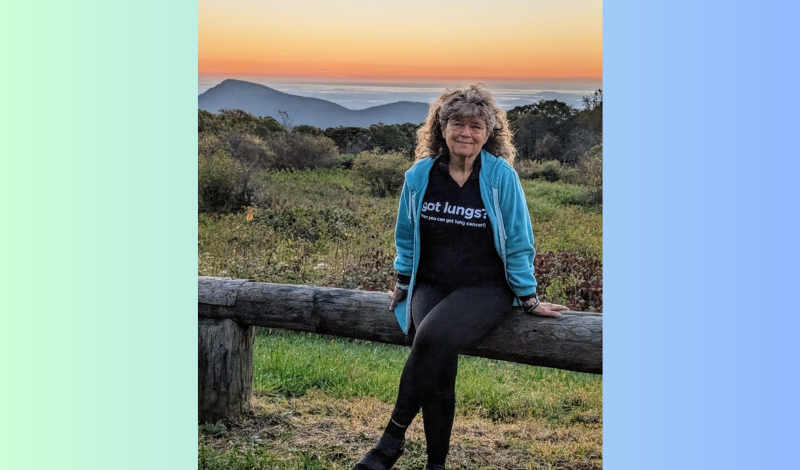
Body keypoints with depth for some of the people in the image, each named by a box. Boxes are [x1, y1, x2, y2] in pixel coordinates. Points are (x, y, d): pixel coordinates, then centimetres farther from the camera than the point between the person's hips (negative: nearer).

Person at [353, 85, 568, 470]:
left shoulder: (501, 177, -7)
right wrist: (402, 284, 20)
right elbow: (406, 235, 16)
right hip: (431, 285, 3)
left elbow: (517, 243, 0)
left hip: (486, 288, -3)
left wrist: (529, 299, 4)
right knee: (439, 364, -21)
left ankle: (393, 438, -19)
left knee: (432, 336, -30)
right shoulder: (420, 175, 1)